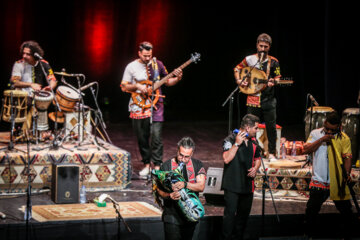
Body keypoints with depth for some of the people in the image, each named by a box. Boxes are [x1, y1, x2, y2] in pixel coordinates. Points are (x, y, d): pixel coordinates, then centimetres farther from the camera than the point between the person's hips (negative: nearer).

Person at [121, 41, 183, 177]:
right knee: (142, 138, 7)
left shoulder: (157, 64, 5)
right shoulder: (131, 67, 1)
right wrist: (137, 86, -12)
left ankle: (157, 165, -4)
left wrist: (177, 78, -6)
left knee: (156, 136, -10)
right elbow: (124, 87, 3)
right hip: (138, 108, 1)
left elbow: (167, 82, 13)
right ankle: (146, 164, 21)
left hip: (155, 106, 0)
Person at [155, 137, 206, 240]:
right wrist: (169, 195, -29)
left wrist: (185, 184, -26)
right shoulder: (166, 166, -2)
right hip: (172, 215, -3)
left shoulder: (197, 165, 4)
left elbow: (201, 187, -7)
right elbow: (159, 189, -7)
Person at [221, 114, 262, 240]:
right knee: (230, 213, -11)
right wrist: (237, 143, -23)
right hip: (232, 185, -7)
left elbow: (257, 158, 25)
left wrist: (255, 168, 4)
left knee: (244, 213, 12)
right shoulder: (230, 139, -9)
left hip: (247, 185, 7)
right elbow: (226, 159, -22)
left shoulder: (253, 141, 11)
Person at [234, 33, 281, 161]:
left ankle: (271, 153, 12)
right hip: (253, 99, 0)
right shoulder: (249, 59, 2)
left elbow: (277, 78, 5)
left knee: (271, 127, 1)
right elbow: (237, 69, 17)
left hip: (268, 99, 0)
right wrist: (239, 80, 1)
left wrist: (273, 82, -17)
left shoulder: (273, 62, 1)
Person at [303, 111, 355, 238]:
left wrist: (347, 173, -24)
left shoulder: (344, 138, 0)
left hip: (338, 182, -1)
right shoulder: (315, 134, 5)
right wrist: (321, 140, -16)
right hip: (319, 182, 1)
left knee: (346, 211, 5)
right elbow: (306, 150, -6)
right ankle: (309, 235, 20)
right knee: (311, 211, 4)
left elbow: (347, 157, -7)